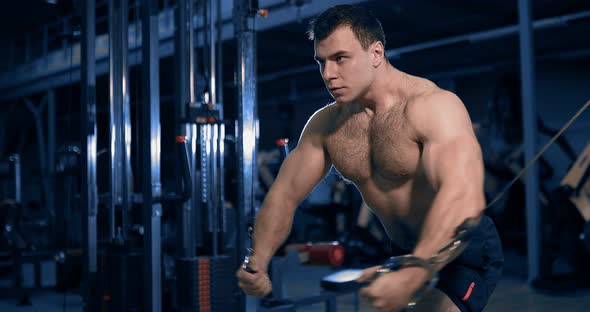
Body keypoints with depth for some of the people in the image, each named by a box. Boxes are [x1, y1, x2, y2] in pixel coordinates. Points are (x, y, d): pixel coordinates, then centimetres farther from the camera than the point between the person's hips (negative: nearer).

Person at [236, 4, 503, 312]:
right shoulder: (325, 124, -3)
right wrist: (258, 261, -16)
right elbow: (284, 195, 1)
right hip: (406, 253, 6)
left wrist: (411, 277, -52)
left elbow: (464, 197, -39)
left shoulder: (433, 106, -24)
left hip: (465, 252, -6)